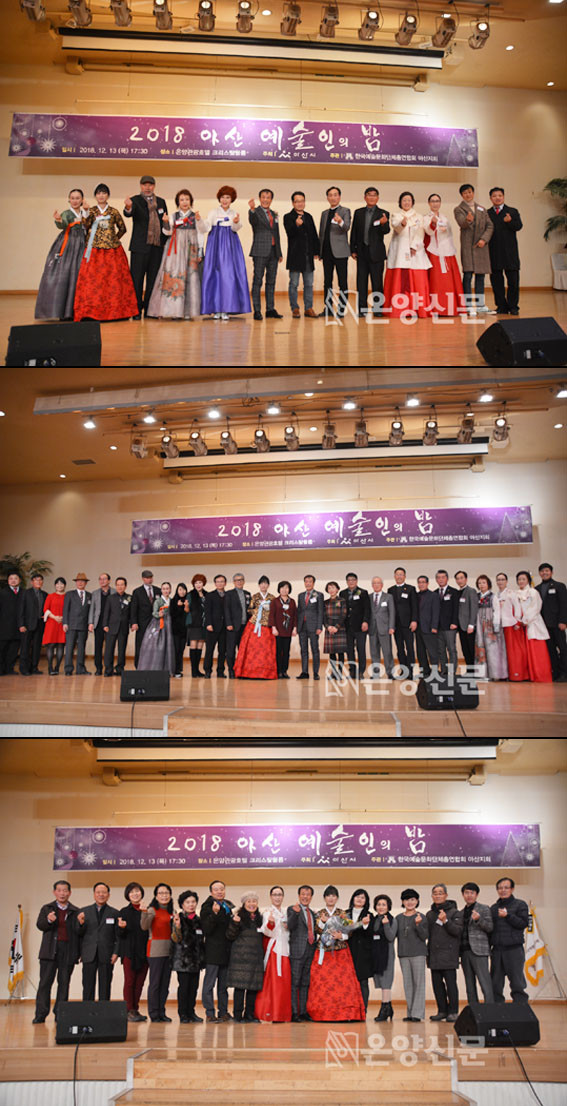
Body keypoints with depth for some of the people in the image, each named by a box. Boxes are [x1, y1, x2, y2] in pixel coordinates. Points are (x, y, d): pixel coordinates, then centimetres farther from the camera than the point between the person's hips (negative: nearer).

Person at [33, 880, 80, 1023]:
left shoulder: (75, 911, 9)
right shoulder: (47, 909, 13)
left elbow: (79, 932, 5)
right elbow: (39, 925, 0)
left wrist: (79, 952, -5)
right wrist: (48, 920, -22)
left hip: (68, 952, 0)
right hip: (50, 950, 0)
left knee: (64, 983, 2)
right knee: (45, 982, -2)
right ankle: (40, 1014, 3)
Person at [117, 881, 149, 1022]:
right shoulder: (124, 912, 4)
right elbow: (120, 934, 2)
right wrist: (122, 927, -21)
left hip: (143, 952, 2)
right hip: (129, 952, -2)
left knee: (140, 982, 4)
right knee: (129, 981, -3)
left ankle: (135, 1010, 13)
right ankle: (129, 1011, 2)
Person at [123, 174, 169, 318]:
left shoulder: (161, 202, 15)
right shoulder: (135, 200, 0)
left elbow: (165, 223, 18)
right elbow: (129, 214, -20)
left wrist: (166, 242, 9)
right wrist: (128, 207, -44)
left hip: (157, 247, 4)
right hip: (140, 247, -4)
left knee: (153, 279, 7)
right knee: (137, 279, -3)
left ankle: (149, 310, 13)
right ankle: (136, 310, 2)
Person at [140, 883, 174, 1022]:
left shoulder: (170, 912, 14)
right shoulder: (152, 910, -6)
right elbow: (144, 926, -23)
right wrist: (144, 913, -38)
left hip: (168, 950, 6)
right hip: (155, 950, -6)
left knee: (165, 982, 8)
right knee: (155, 982, -5)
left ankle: (161, 1012, 15)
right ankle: (154, 1014, 3)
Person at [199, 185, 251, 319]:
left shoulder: (234, 213, 11)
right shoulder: (214, 212, 8)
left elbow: (235, 228, -9)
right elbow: (205, 228, -3)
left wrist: (236, 222, -31)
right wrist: (199, 220, -22)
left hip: (230, 245, 1)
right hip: (216, 244, -1)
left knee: (229, 275, -5)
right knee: (215, 274, -6)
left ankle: (226, 309, -3)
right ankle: (216, 308, -3)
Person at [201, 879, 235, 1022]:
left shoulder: (230, 907, 11)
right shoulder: (207, 907, -6)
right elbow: (206, 929, -16)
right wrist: (214, 914, -27)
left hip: (227, 951, 5)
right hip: (213, 950, -5)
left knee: (224, 983, 11)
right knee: (209, 982, -3)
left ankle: (223, 1012, 18)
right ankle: (210, 1013, 4)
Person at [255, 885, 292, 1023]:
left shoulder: (285, 912, 17)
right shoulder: (267, 912, -3)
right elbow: (268, 932, -16)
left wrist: (288, 927, 4)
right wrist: (270, 922, -37)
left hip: (284, 949, 7)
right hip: (273, 949, -7)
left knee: (285, 980, 4)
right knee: (271, 980, -11)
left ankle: (283, 1013, 10)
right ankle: (267, 1013, -7)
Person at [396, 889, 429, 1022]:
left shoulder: (421, 917, -2)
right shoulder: (398, 918, 9)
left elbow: (425, 936, -8)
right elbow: (394, 935, 13)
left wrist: (418, 924, -21)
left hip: (418, 953, -4)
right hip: (403, 954, 4)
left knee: (419, 982, -4)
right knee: (407, 983, 7)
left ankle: (418, 1013, 0)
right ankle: (410, 1013, 13)